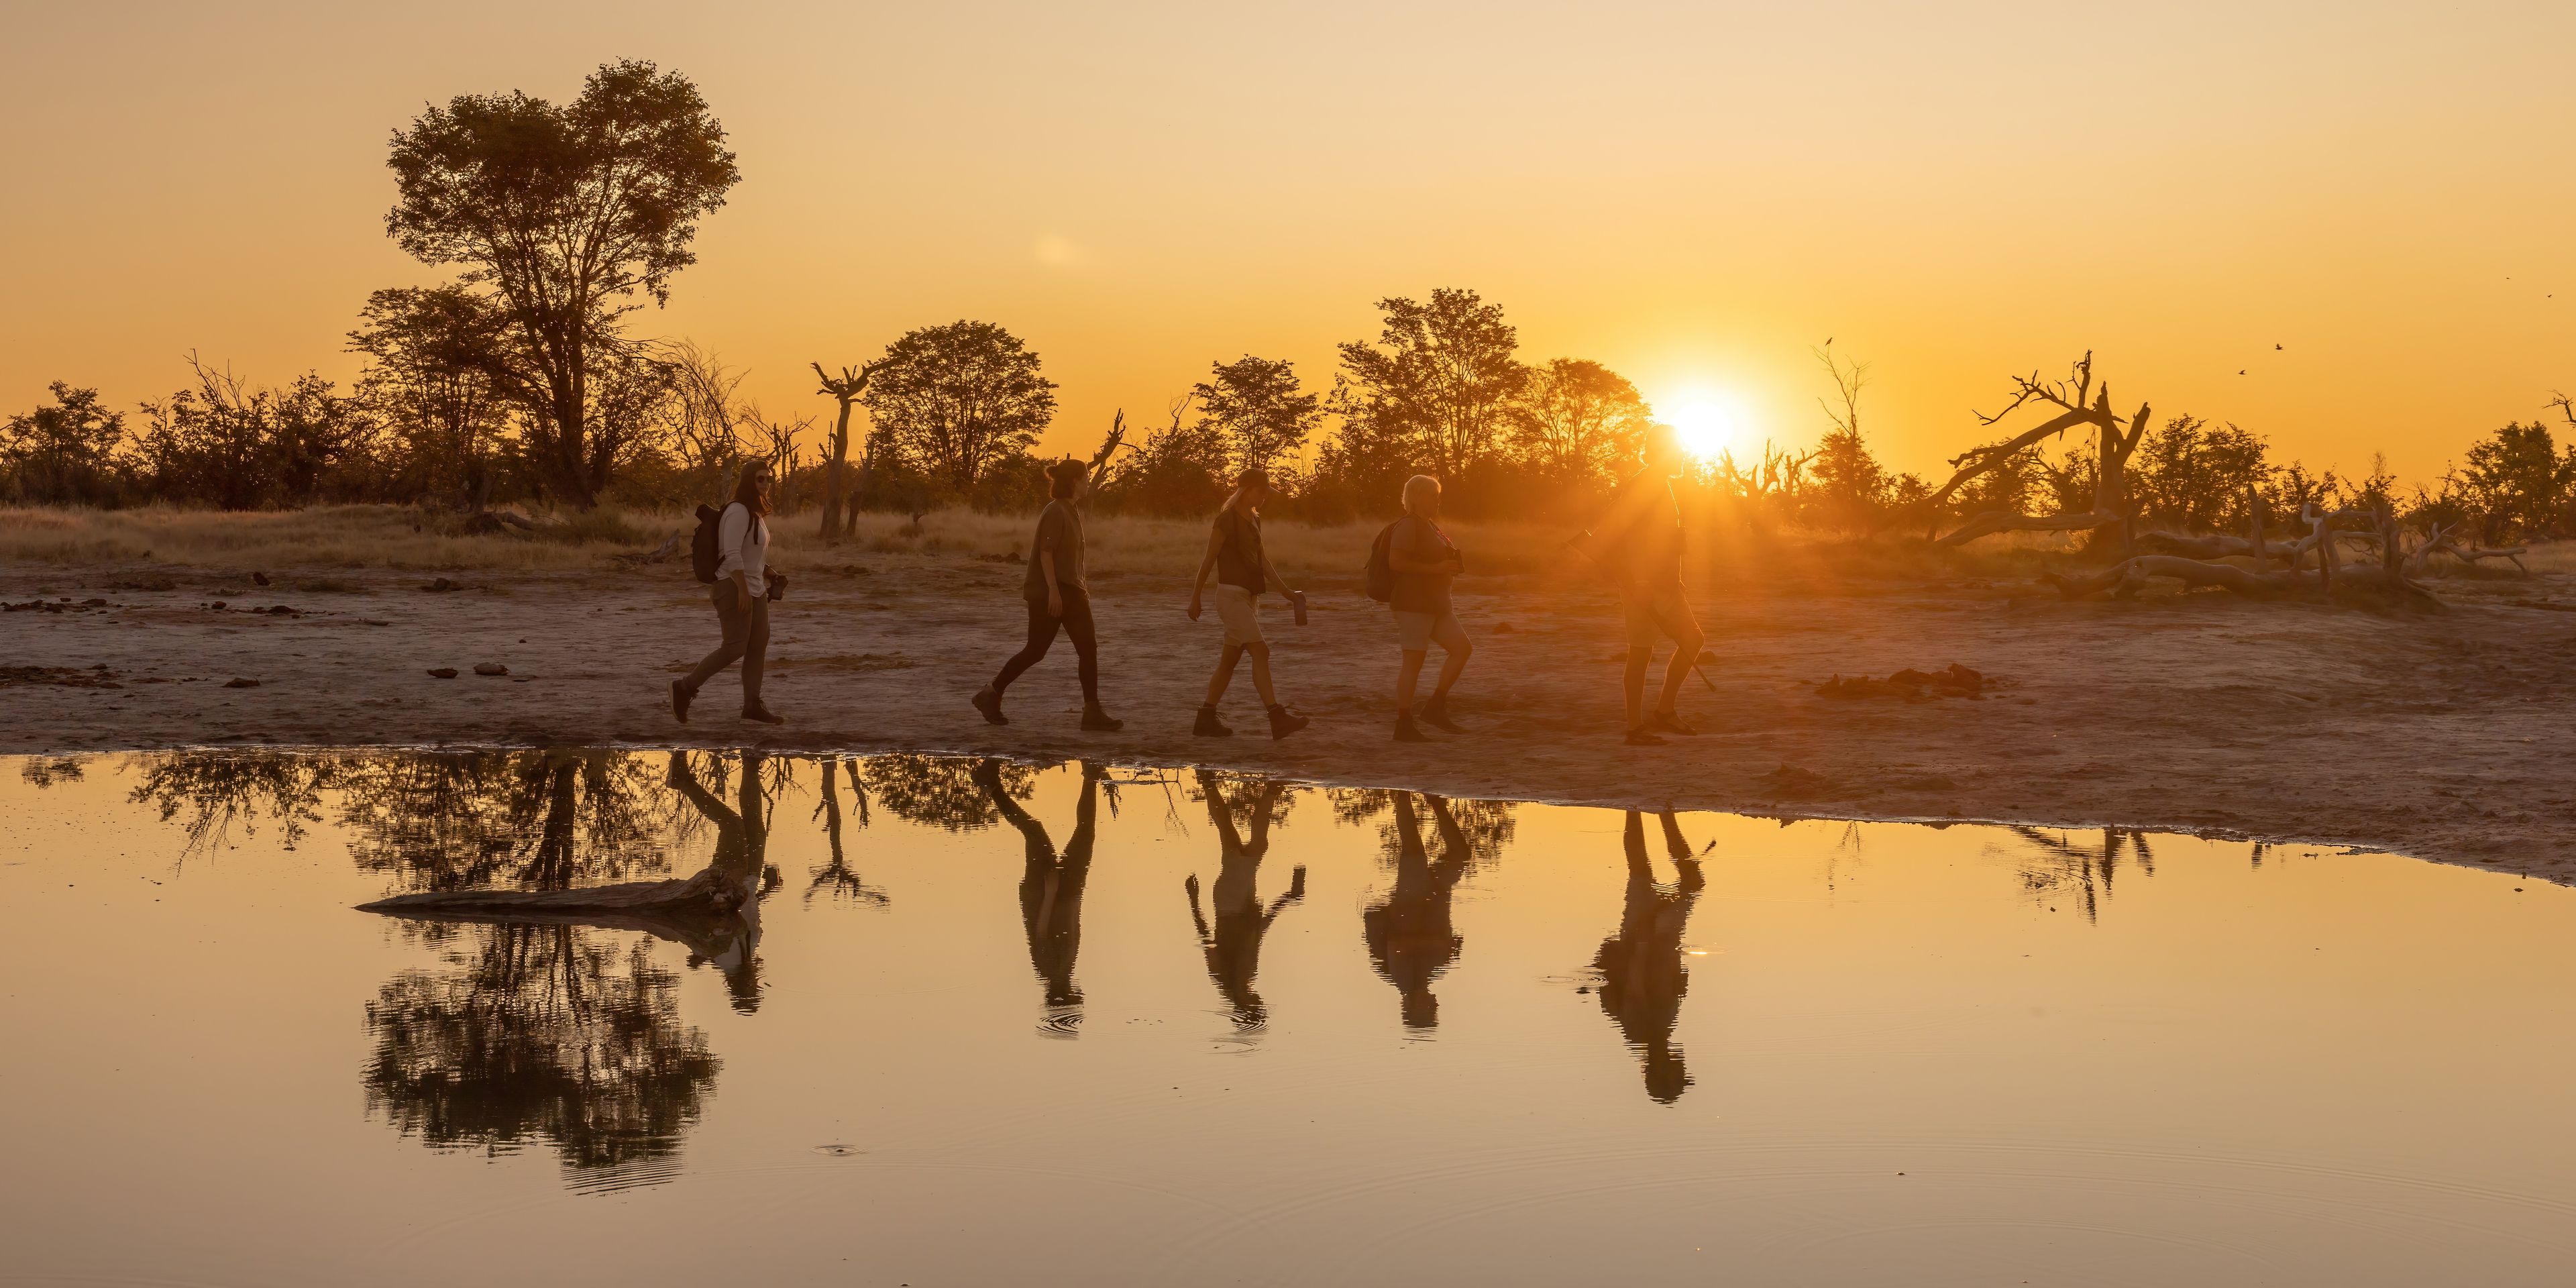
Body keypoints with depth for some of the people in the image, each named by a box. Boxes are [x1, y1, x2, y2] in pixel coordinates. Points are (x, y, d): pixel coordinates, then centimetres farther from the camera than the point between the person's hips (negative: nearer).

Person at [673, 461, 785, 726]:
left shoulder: (756, 513, 15)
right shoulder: (738, 512, -15)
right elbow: (732, 554, -22)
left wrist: (768, 572, 17)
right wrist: (743, 589, -25)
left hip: (756, 589, 9)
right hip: (734, 588, -9)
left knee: (759, 646, 5)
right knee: (735, 647, -12)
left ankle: (752, 705, 8)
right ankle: (685, 687, -4)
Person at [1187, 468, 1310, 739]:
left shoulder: (1254, 520, 14)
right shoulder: (1227, 520, -11)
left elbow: (1263, 561, 14)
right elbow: (1209, 559, -8)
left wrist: (1285, 590, 4)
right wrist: (1195, 598, -7)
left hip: (1249, 597, 9)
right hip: (1232, 595, -9)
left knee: (1231, 659, 9)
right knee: (1260, 651, -16)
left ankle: (1206, 719, 14)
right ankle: (1278, 718, -21)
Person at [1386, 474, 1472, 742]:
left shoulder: (1429, 526, 19)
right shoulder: (1408, 526, -12)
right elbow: (1396, 561, -23)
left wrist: (1452, 566, 11)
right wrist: (1435, 568, -22)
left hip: (1435, 604, 10)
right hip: (1413, 603, -10)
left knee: (1462, 649, 2)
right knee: (1413, 661, -8)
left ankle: (1434, 708, 6)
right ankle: (1404, 727, -4)